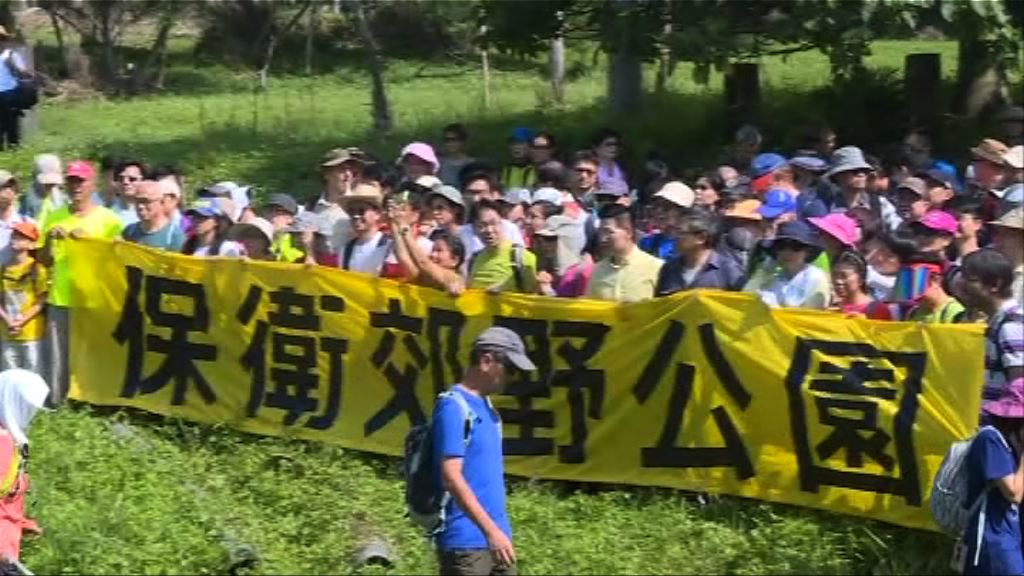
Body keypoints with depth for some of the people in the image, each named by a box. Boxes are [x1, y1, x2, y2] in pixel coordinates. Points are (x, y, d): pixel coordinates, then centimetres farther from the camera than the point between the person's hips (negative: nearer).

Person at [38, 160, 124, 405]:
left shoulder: (108, 219, -2)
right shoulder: (54, 217, 8)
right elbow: (44, 261, 11)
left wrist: (89, 239, -16)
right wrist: (49, 240, -9)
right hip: (60, 300, 2)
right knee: (59, 360, 2)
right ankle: (56, 406, 9)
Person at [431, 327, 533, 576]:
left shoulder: (485, 405, 13)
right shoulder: (454, 406, -14)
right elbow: (451, 477, -21)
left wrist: (499, 530, 18)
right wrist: (491, 530, -24)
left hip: (495, 537, 9)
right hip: (465, 543, -9)